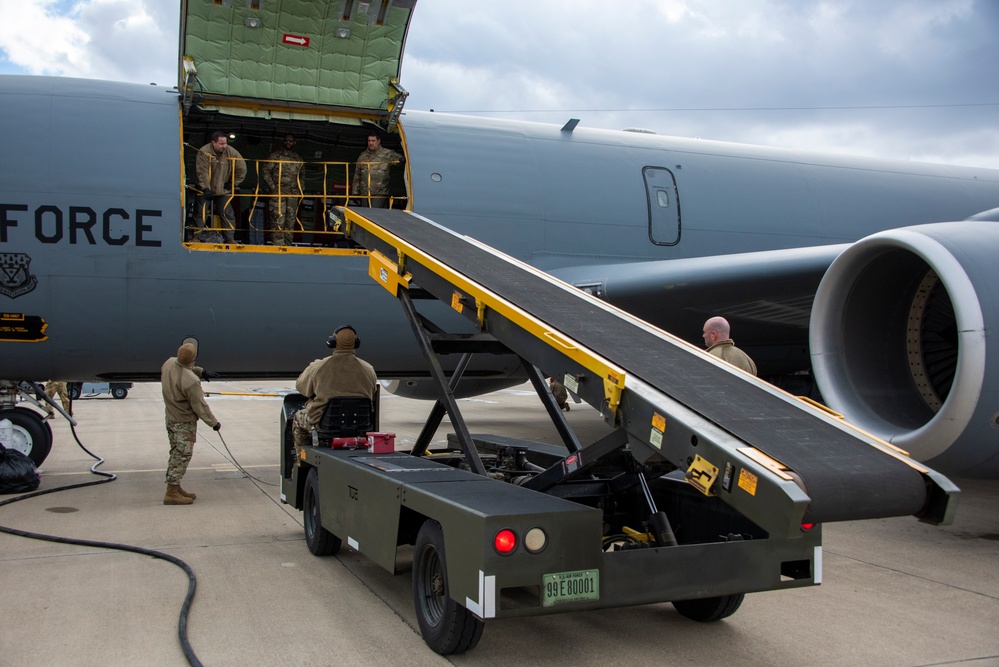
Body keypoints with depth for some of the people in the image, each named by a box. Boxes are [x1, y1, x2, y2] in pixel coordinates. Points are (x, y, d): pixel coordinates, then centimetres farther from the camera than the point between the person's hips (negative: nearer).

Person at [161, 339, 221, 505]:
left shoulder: (169, 363, -8)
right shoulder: (191, 381, -30)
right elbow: (200, 406, -20)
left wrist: (201, 370, 18)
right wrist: (214, 423, -9)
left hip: (170, 418, 9)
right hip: (184, 423, -9)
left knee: (176, 454, 18)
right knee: (182, 456, -1)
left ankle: (175, 488, 27)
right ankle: (172, 493, 1)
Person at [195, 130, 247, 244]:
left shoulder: (231, 152, -8)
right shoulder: (204, 152, -14)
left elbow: (242, 169, 1)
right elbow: (202, 172, -18)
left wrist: (233, 183, 0)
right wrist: (205, 188, -25)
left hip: (223, 191, 2)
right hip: (205, 190, -1)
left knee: (227, 214, 0)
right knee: (200, 213, 2)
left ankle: (229, 238, 7)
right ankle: (197, 236, 11)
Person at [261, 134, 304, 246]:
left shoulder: (299, 159, 18)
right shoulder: (275, 155, 5)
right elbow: (265, 170, 1)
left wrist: (300, 190, 13)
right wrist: (272, 186, -7)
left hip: (293, 194, 4)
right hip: (278, 192, -4)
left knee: (291, 219, 2)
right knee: (278, 219, -12)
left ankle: (287, 244, 7)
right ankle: (277, 243, -12)